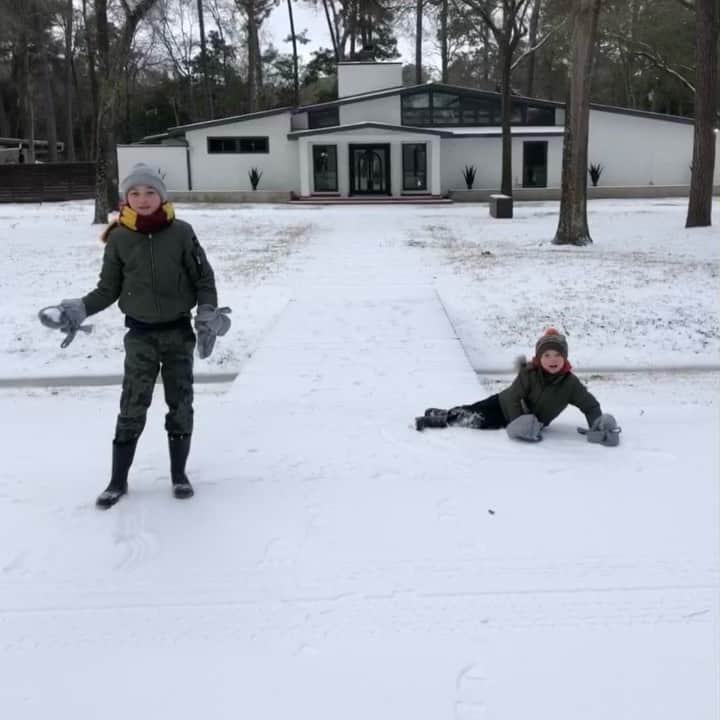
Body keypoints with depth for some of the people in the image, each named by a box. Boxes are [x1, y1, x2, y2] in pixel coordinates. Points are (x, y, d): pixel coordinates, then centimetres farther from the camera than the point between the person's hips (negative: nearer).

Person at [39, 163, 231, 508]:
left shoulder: (181, 232, -6)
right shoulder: (119, 238, -3)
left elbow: (204, 279, 0)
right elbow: (109, 288, 5)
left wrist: (208, 317, -12)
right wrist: (78, 309, -9)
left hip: (179, 331, 0)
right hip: (140, 334, 0)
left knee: (180, 405, 7)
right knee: (132, 407, 0)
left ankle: (179, 474, 22)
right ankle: (118, 480, 13)